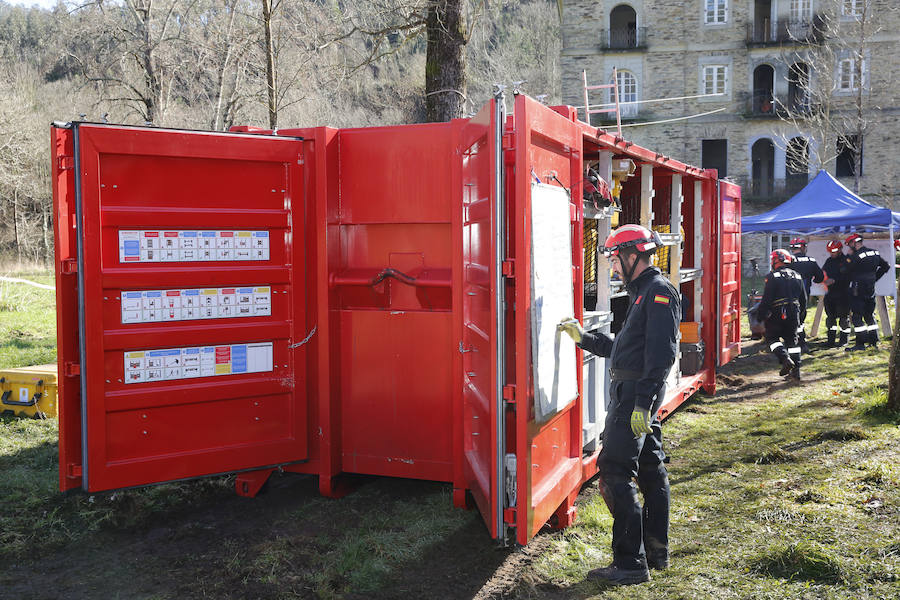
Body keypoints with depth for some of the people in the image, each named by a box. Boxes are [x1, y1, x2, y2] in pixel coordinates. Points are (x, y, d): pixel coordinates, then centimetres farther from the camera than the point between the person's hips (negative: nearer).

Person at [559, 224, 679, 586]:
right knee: (650, 471, 15)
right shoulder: (644, 292, 19)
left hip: (636, 394, -10)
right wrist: (584, 338, 22)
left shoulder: (659, 292, -13)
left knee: (614, 474, -9)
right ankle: (656, 552, 25)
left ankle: (630, 563, -5)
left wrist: (642, 403, -26)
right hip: (635, 396, 10)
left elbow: (661, 354, -22)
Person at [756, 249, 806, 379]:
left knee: (772, 338, 7)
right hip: (794, 313, 6)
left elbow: (766, 298, -14)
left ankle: (785, 359, -15)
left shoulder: (772, 276, -9)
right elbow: (803, 299, 17)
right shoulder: (797, 276, 12)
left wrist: (762, 313, -6)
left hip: (777, 313, -6)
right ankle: (796, 369, 10)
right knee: (793, 340, 13)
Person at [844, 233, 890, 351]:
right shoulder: (875, 253, 9)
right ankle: (874, 340, 20)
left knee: (856, 316, -4)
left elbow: (846, 270, -13)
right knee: (869, 314, 17)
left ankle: (860, 343, -6)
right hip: (871, 289, 8)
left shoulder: (856, 256, -17)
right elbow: (886, 266, 19)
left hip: (858, 289, -8)